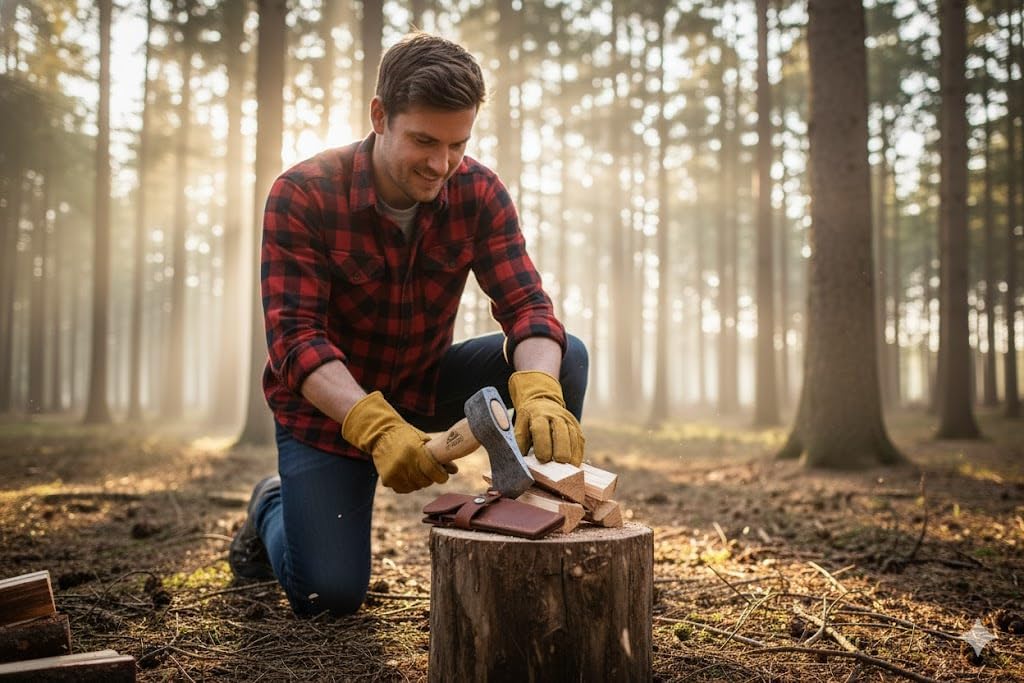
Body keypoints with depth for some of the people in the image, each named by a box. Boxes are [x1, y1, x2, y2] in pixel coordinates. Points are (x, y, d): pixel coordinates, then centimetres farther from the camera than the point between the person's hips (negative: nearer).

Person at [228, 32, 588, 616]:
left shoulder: (480, 194, -13)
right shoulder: (302, 195, -22)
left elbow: (526, 304, -20)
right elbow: (295, 338, -28)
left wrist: (539, 392, -44)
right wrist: (376, 427, -45)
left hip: (426, 385, 3)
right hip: (329, 404, -3)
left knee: (564, 357, -20)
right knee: (329, 595, -11)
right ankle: (275, 508, 24)